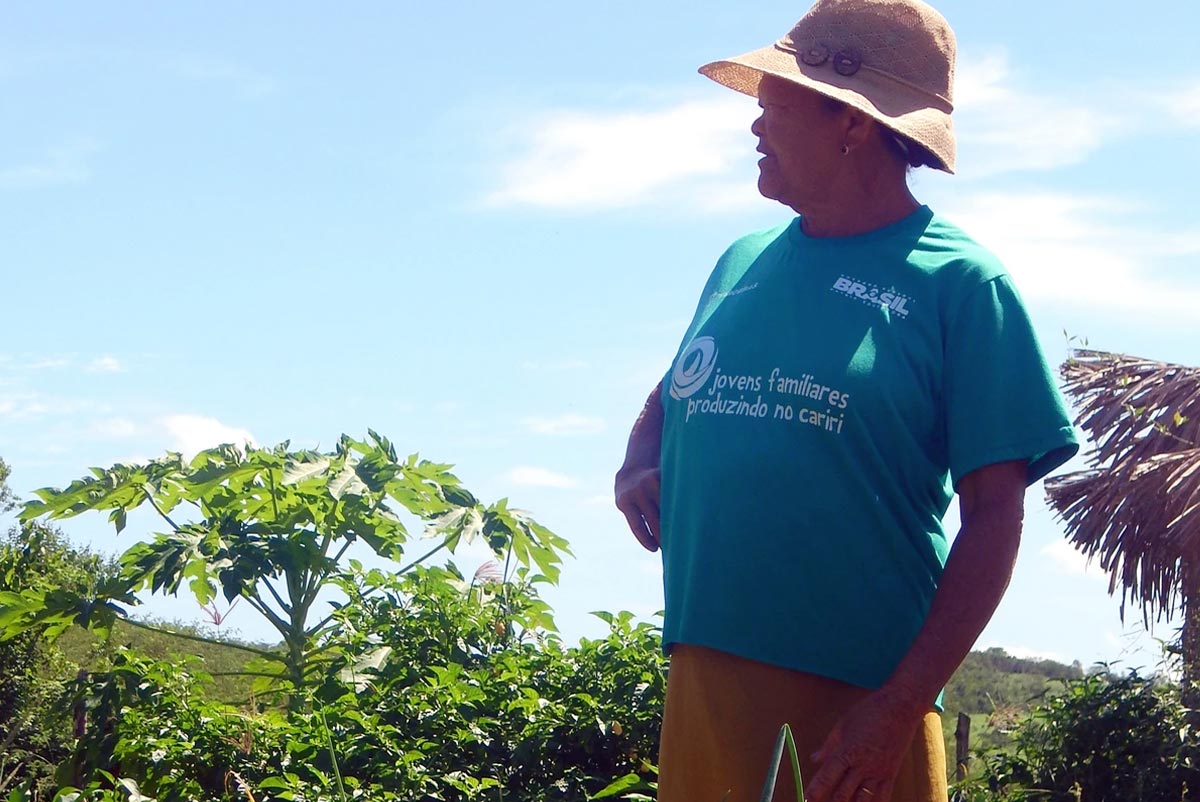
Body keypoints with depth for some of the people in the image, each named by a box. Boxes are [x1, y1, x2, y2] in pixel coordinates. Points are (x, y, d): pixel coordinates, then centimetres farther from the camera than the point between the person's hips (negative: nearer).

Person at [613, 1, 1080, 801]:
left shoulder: (957, 283, -5)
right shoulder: (743, 263, 12)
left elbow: (996, 512, -8)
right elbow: (667, 402, 27)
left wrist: (902, 707, -16)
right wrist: (637, 469, 2)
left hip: (857, 706, -5)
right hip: (701, 683, 5)